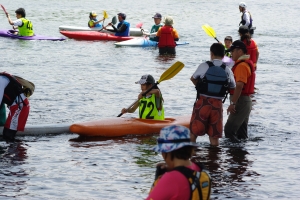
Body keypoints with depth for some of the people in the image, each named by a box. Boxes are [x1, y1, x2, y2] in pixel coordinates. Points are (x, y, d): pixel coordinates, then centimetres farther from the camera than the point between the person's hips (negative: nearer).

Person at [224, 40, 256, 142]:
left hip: (240, 101, -11)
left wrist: (233, 103, -28)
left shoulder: (241, 65, -17)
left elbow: (239, 86, -26)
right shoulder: (248, 63, 17)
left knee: (229, 130, -11)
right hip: (246, 100, 11)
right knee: (241, 131, 14)